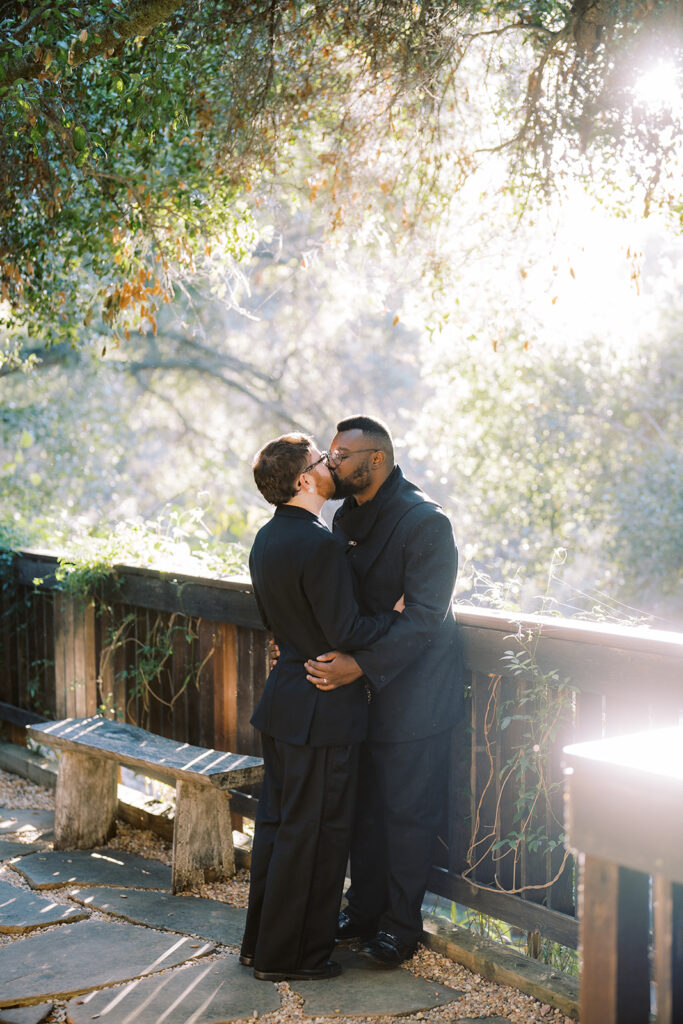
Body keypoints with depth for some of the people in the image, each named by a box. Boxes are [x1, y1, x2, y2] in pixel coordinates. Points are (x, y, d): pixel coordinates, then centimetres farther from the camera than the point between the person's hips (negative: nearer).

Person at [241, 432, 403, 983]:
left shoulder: (267, 538, 8)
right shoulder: (320, 545, -22)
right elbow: (346, 633, -22)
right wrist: (396, 610, -9)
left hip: (283, 700, 9)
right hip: (321, 710, -9)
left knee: (277, 823, 19)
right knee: (313, 834, 3)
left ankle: (260, 940, 30)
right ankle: (287, 956, 14)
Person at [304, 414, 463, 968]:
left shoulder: (426, 522, -18)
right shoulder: (347, 518, 8)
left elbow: (423, 617, -23)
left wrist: (361, 664, -29)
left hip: (415, 692, -7)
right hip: (364, 691, 8)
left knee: (407, 812, 3)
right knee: (364, 805, 16)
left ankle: (402, 923, 19)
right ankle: (364, 909, 30)